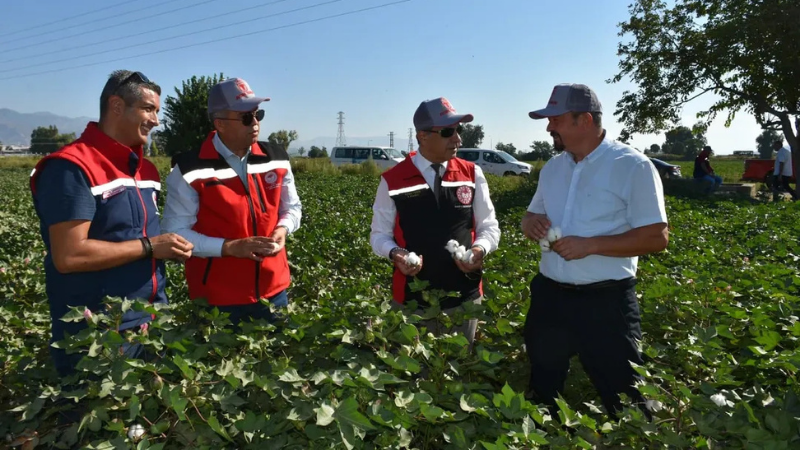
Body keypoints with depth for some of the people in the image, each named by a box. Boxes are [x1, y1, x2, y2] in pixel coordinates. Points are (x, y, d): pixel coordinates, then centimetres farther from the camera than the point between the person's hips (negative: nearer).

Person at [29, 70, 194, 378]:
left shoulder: (146, 168, 10)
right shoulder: (72, 168, -16)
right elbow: (69, 256, -23)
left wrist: (170, 247, -2)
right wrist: (149, 247, -18)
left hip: (153, 323, 8)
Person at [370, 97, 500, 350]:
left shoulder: (472, 175, 0)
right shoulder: (392, 181, -5)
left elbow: (489, 227, 5)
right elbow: (379, 235, 0)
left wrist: (480, 248, -17)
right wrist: (395, 253, -21)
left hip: (464, 299, 2)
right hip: (411, 301, -1)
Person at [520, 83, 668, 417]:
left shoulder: (633, 166, -11)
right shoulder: (552, 167, 8)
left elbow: (657, 238, -15)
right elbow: (531, 217, 18)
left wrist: (590, 245, -23)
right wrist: (531, 222, -6)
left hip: (605, 301, -6)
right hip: (549, 296, 6)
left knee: (624, 399, 7)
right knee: (542, 392, 21)